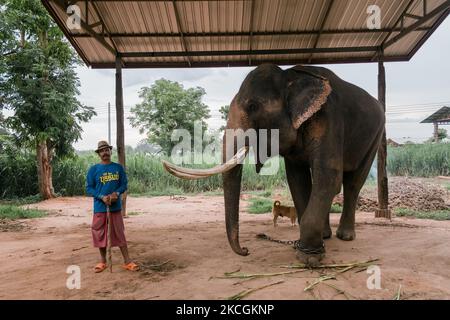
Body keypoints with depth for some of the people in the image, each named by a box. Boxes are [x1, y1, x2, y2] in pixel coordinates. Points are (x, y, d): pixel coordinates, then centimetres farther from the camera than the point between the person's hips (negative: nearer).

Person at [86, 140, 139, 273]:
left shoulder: (118, 167, 3)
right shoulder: (93, 169, -1)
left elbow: (124, 184, 4)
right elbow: (89, 188, -2)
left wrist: (117, 193, -16)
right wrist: (102, 197, -17)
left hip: (115, 207, 0)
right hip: (100, 207, 0)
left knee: (120, 234, 5)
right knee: (100, 235, 8)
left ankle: (127, 261, 11)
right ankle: (103, 262, 24)